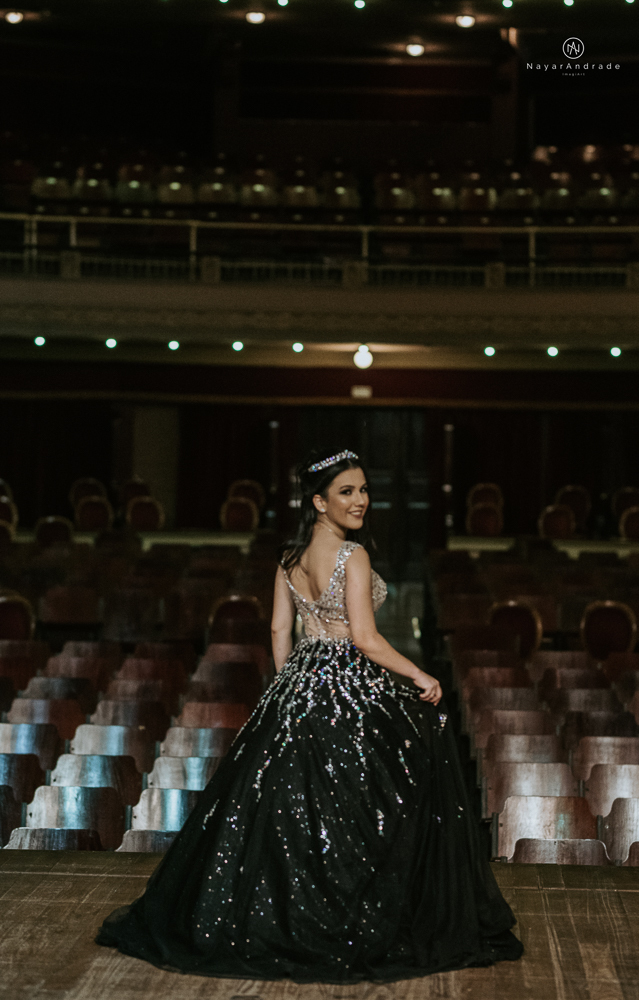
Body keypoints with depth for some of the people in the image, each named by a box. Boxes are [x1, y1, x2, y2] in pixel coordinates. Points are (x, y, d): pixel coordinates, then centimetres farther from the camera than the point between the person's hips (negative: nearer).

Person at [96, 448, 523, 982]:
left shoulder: (290, 559, 8)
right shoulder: (352, 555, -15)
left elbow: (280, 630, 11)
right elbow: (365, 638, -18)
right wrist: (420, 677, -9)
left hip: (299, 683, 8)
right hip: (350, 688, -7)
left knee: (289, 799, 13)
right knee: (350, 809, 1)